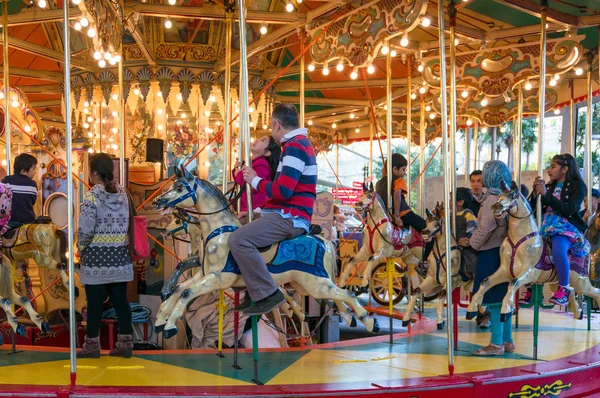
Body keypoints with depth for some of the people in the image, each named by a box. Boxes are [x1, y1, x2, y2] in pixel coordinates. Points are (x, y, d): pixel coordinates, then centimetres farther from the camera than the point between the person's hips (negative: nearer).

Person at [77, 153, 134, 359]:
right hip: (120, 256, 5)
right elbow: (130, 223, 8)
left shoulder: (92, 195, -12)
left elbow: (85, 229, -16)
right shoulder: (123, 193, 6)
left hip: (96, 257, -5)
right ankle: (125, 343, 13)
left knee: (95, 302, 4)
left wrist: (80, 248, 1)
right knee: (120, 300, 9)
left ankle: (92, 345, 13)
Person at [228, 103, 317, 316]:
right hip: (287, 215, 12)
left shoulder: (294, 147, -14)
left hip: (289, 218, -12)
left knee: (238, 239, -25)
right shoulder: (301, 144, 20)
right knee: (244, 233, 25)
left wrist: (255, 180, -9)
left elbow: (283, 190, -24)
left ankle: (268, 294, -21)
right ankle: (255, 292, 22)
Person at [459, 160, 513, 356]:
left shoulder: (492, 199, -15)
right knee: (502, 297, 14)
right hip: (503, 250, 9)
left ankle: (496, 344, -1)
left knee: (494, 298, -5)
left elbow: (485, 228, -17)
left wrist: (471, 243, -3)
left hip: (491, 252, -9)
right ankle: (507, 341, 19)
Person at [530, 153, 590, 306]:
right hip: (546, 229, 7)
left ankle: (564, 288, -18)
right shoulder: (549, 187, 17)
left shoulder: (578, 186, 0)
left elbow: (569, 210, -16)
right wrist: (535, 193, -2)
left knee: (558, 249, -37)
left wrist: (546, 194, -19)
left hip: (567, 229, -7)